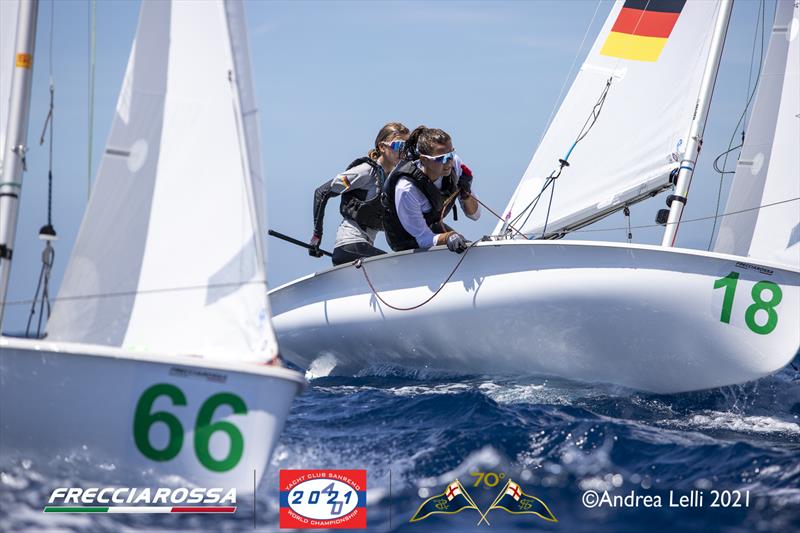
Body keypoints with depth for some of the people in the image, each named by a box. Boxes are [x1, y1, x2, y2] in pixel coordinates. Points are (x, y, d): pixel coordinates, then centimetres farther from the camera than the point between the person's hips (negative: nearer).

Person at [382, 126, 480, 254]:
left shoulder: (455, 163, -20)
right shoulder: (406, 188, -36)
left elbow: (475, 215, -9)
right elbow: (424, 239, -27)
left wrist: (466, 195, -30)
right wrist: (448, 237, -47)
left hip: (433, 227, 6)